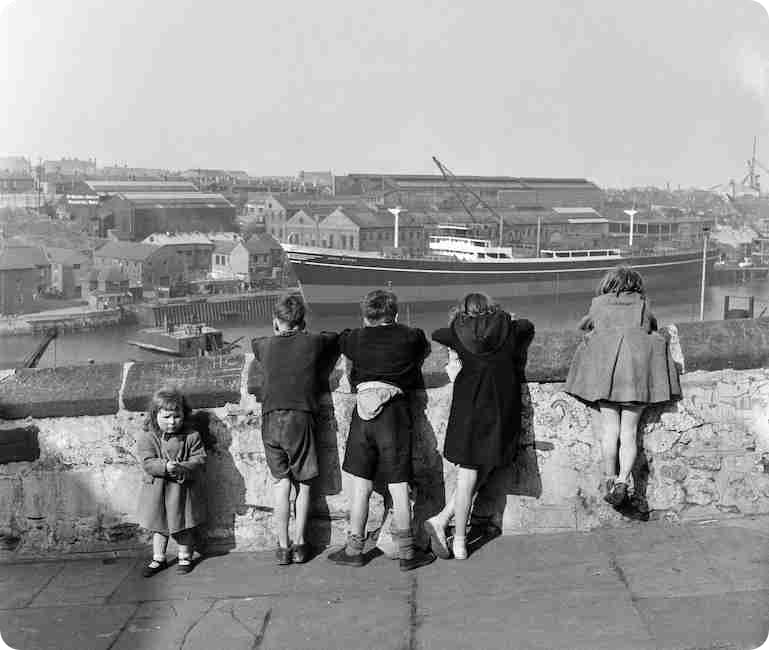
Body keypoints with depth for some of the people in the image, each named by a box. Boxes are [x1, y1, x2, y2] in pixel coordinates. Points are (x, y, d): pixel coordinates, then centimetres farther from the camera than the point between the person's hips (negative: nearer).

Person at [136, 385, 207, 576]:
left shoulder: (191, 436, -6)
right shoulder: (147, 437, -6)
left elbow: (199, 460, -10)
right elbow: (148, 462, -14)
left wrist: (183, 468, -28)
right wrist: (165, 467, -33)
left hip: (184, 489, -1)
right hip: (157, 490, 1)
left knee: (184, 526, 10)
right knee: (159, 526, 13)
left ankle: (185, 557, 28)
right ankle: (158, 559, 28)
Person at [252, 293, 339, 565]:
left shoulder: (264, 345, 10)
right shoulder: (313, 343, 6)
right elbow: (335, 337, 25)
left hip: (270, 419, 2)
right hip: (300, 417, -2)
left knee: (281, 482, 8)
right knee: (303, 483, 9)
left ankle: (283, 547, 8)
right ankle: (299, 545, 10)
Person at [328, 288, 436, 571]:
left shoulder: (356, 338, 4)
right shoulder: (411, 337, 3)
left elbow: (340, 340, 24)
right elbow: (424, 349, 22)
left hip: (363, 412, 1)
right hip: (395, 412, -1)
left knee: (361, 486, 8)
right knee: (398, 487, 3)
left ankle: (354, 549, 15)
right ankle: (407, 553, 9)